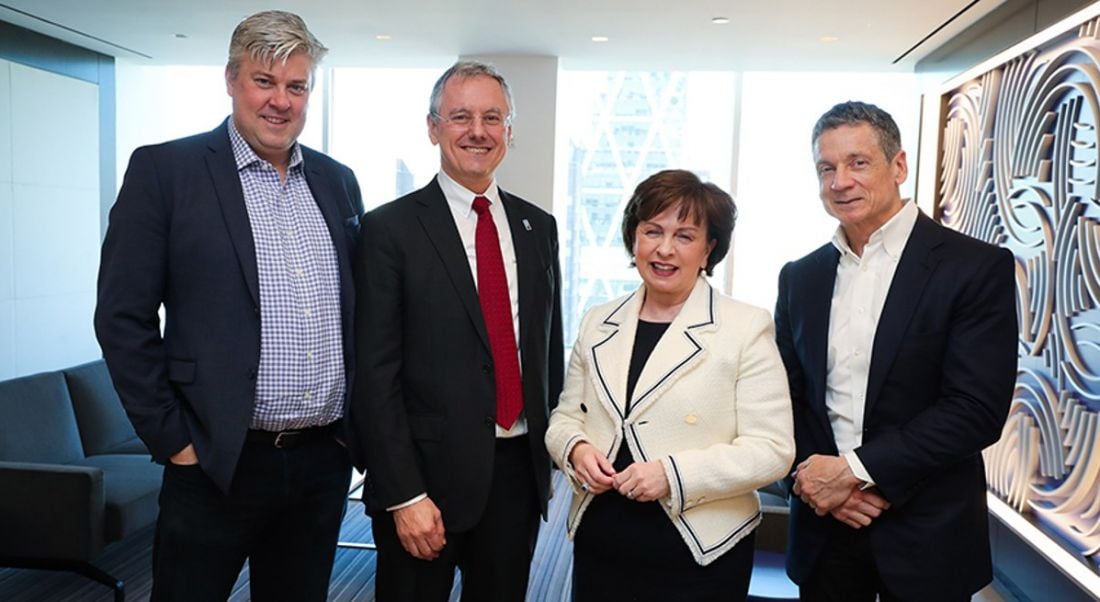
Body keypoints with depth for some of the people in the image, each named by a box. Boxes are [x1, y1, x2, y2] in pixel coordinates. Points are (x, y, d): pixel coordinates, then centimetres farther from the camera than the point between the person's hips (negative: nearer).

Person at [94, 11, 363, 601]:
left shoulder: (338, 181, 9)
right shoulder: (163, 170, -5)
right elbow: (122, 317, -6)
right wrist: (172, 438, -8)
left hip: (325, 460, 4)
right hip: (217, 463, -4)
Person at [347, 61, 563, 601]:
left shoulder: (538, 227, 7)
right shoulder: (390, 229, -8)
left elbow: (550, 346, 11)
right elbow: (375, 374, -11)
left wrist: (551, 454, 10)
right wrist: (403, 495, -14)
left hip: (520, 470, 5)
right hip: (428, 475, -4)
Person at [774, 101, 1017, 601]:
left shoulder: (978, 268, -8)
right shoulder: (799, 277, 5)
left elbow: (977, 408, -15)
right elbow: (785, 396, 6)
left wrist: (854, 469, -17)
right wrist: (813, 474, -11)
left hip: (927, 536, -3)